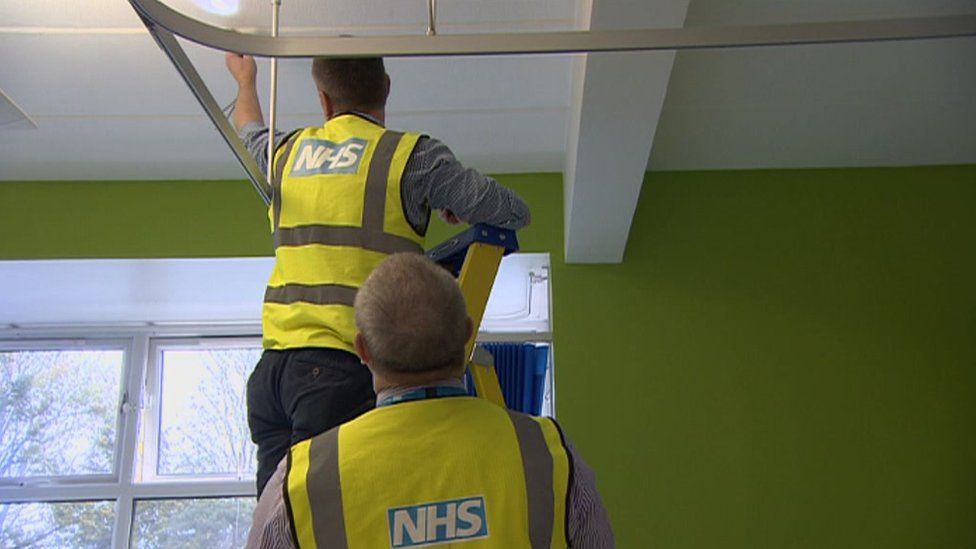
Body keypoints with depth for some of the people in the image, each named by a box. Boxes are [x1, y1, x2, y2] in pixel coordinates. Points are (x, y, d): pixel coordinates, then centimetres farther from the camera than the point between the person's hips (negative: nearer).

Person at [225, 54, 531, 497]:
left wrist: (245, 81, 61)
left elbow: (250, 135, 40)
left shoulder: (289, 152, 15)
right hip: (343, 365, -6)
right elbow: (513, 213, 0)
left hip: (272, 366, 6)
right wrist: (459, 207, 22)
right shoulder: (410, 155, -2)